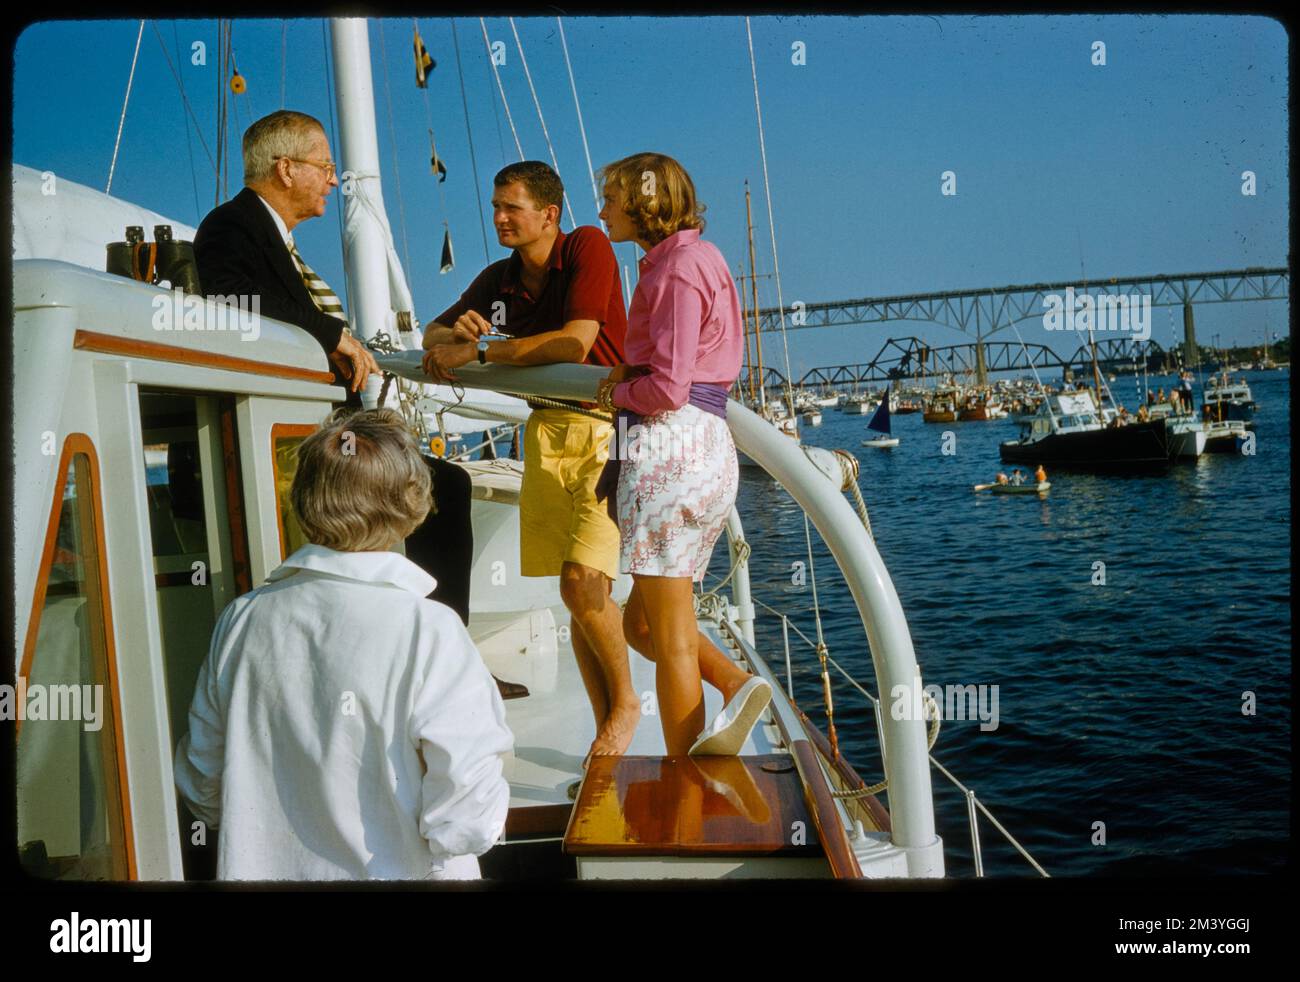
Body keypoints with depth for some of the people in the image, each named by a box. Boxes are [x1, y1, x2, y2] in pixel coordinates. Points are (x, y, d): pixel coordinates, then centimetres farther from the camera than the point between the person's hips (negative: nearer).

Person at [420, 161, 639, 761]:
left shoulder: (588, 248, -7)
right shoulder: (499, 278, 12)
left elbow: (574, 342, -19)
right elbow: (434, 334, 20)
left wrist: (476, 354, -15)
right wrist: (458, 332, -6)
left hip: (605, 425, -6)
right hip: (546, 429, 6)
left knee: (582, 581, -18)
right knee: (574, 589, 4)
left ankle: (625, 702, 6)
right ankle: (606, 728, 14)